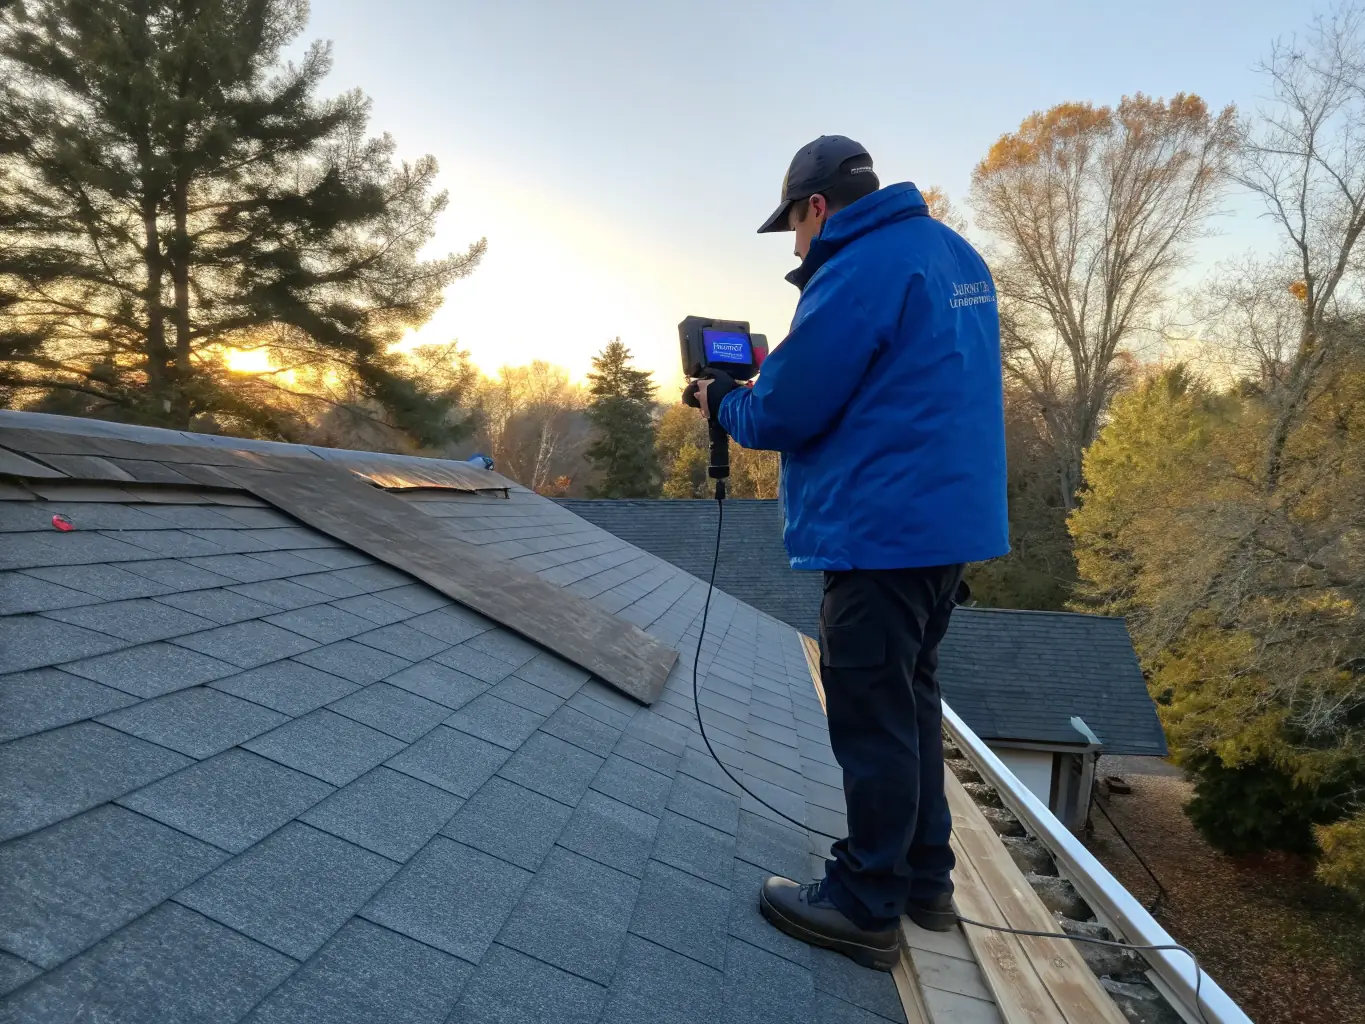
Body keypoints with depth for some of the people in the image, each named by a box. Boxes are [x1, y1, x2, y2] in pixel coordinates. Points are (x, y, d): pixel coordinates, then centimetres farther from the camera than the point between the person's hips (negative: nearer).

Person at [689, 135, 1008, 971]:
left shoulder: (858, 270, -14)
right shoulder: (957, 256, 15)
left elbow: (783, 412, -14)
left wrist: (722, 400, 7)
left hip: (884, 533, -10)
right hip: (949, 522, 10)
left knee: (873, 720, 0)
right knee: (911, 705, 18)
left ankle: (866, 909, 14)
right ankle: (925, 879, 29)